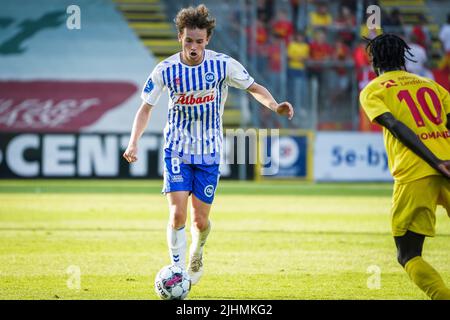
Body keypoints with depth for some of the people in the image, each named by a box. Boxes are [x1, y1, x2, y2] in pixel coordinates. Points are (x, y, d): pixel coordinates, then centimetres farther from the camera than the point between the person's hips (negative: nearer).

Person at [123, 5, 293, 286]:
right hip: (177, 150, 0)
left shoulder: (223, 65, -10)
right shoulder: (165, 70, -9)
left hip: (209, 152, 0)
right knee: (178, 214, -16)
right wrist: (134, 142, -13)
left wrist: (275, 106, -19)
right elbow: (146, 107, 0)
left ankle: (197, 255, 36)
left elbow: (255, 88, 1)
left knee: (200, 220, 3)